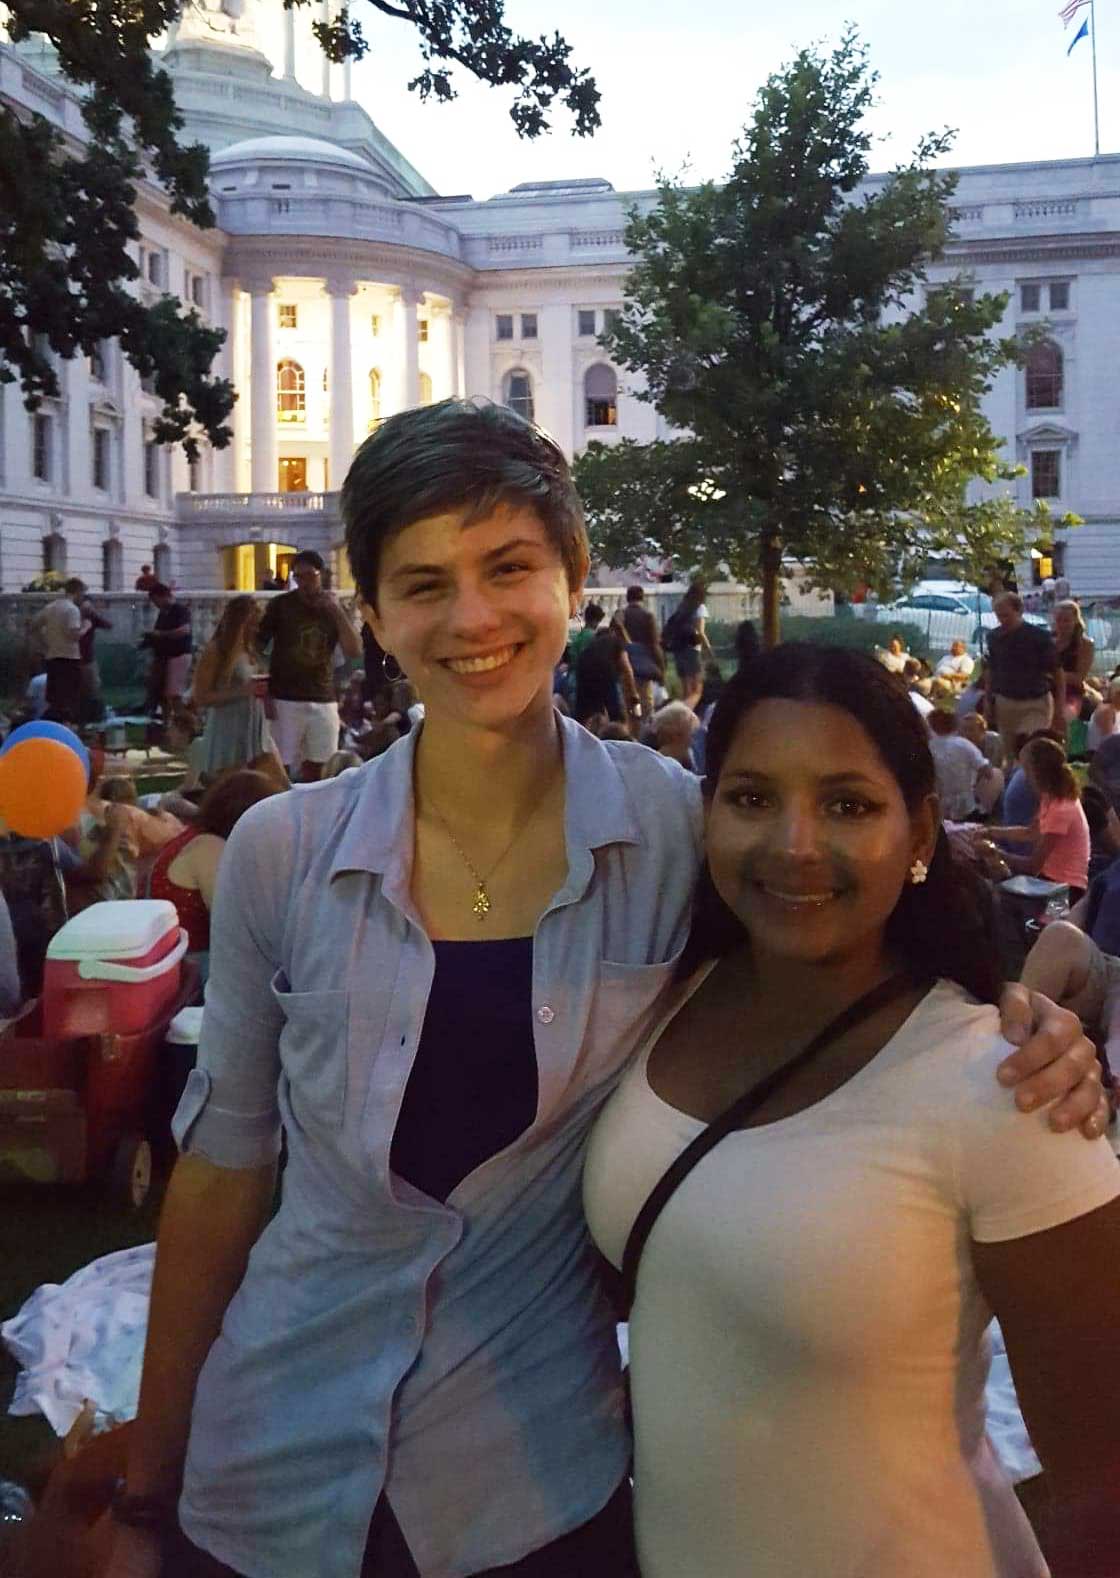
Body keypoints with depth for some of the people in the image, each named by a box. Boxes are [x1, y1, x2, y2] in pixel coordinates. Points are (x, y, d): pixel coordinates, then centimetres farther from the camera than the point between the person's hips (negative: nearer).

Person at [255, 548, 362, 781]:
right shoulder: (281, 605, 0)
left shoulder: (332, 608, 8)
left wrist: (337, 612, -10)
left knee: (317, 767, 6)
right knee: (282, 766, -4)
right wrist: (264, 694, -6)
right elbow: (258, 645, 1)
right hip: (286, 700, -3)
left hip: (324, 701, 3)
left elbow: (355, 651, -2)